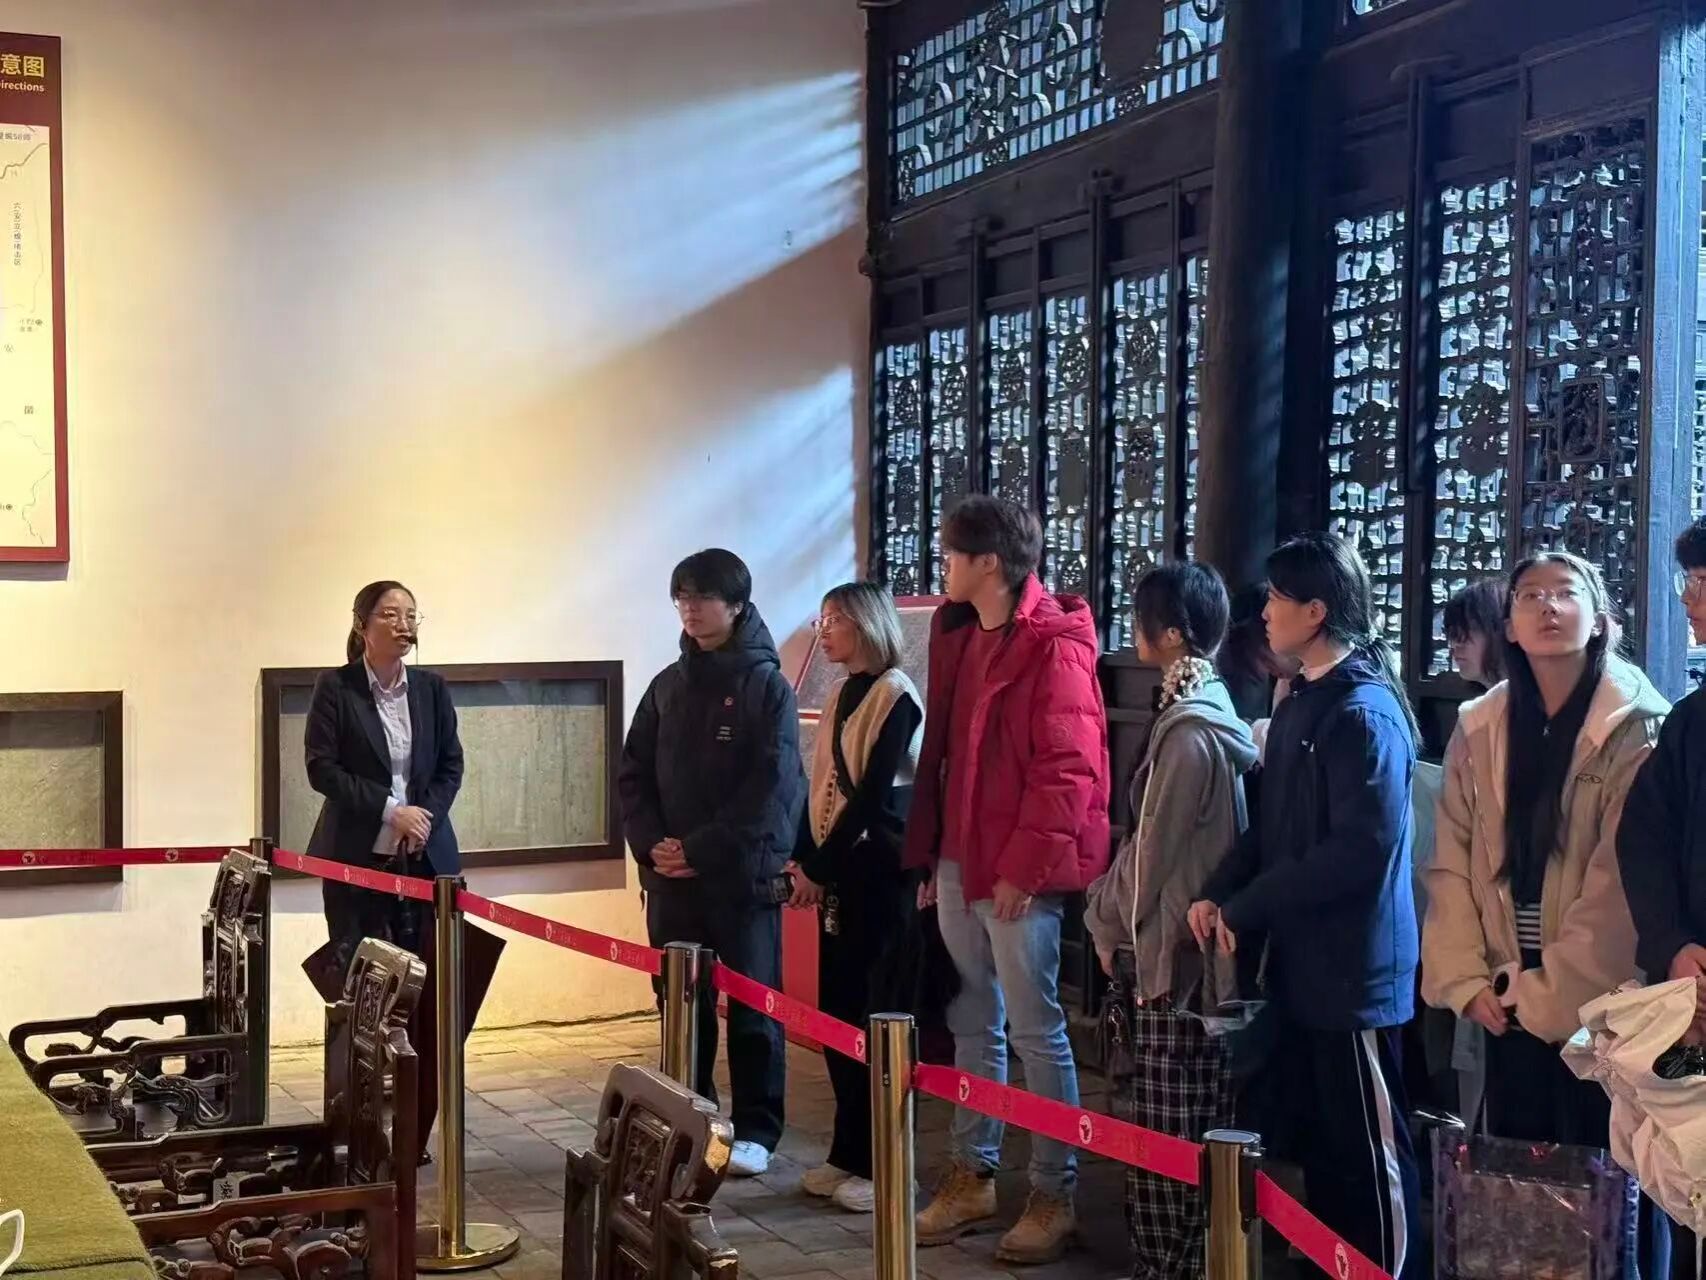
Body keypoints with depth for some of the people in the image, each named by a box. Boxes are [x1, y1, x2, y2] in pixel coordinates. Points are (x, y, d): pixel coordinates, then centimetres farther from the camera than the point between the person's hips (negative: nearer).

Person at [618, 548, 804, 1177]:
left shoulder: (766, 685, -5)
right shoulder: (668, 685, 11)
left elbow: (774, 788, -12)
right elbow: (633, 774, 11)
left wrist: (702, 850, -15)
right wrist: (651, 843, -5)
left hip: (743, 876, -5)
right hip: (670, 878, 5)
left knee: (750, 1008, 3)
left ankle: (756, 1131, 12)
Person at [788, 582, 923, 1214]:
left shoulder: (895, 696, -10)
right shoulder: (841, 696, 14)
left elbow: (874, 795, -15)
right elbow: (821, 786, 14)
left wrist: (819, 866, -12)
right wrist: (804, 861, 3)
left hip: (877, 873, -8)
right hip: (837, 873, 8)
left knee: (870, 1015, -4)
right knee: (836, 1012, 8)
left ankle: (880, 1164, 3)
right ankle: (849, 1153, 17)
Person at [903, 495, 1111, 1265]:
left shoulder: (1054, 647, -13)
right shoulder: (956, 636, 13)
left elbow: (1067, 771, -18)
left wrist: (1024, 867, -18)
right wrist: (928, 855, 15)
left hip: (1018, 871, -8)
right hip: (960, 861, 8)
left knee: (1035, 1032, -1)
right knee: (973, 1025, 15)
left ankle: (1055, 1195, 9)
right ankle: (972, 1175, 25)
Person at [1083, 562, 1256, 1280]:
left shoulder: (1189, 730, -17)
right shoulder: (1201, 712, 12)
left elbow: (1151, 852, -14)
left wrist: (1108, 926, 0)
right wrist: (1112, 918, 14)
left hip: (1172, 956, -9)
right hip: (1175, 948, 9)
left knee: (1171, 1139, -2)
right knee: (1158, 1134, 14)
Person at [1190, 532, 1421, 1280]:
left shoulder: (1364, 713, -16)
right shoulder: (1300, 704, 13)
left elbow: (1361, 850, -22)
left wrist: (1245, 908, -15)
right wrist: (1218, 893, 1)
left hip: (1354, 970, -9)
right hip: (1301, 963, 9)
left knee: (1368, 1152, 1)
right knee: (1310, 1141, 16)